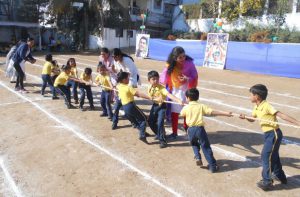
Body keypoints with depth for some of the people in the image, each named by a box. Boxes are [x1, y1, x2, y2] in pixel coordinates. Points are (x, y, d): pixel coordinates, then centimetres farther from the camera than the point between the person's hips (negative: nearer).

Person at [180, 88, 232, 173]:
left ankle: (198, 158, 12)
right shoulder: (201, 106, -1)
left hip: (191, 129, 1)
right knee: (206, 147, 6)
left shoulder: (186, 107, 2)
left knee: (194, 144, 29)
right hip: (200, 129, -1)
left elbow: (181, 114, 22)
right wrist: (226, 113, -11)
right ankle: (212, 166, 9)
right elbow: (212, 112, -10)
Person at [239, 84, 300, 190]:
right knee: (273, 155, 22)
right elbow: (252, 119, 19)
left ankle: (267, 181, 6)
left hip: (274, 134, -9)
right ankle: (279, 175, 41)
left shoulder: (266, 106, -21)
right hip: (268, 134, 9)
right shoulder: (257, 107, 6)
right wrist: (245, 117, -3)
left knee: (266, 155, -6)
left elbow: (281, 115, -25)